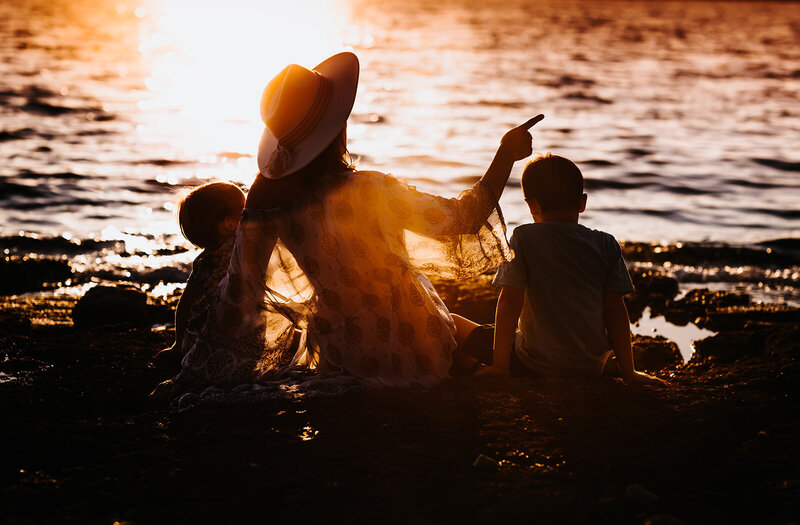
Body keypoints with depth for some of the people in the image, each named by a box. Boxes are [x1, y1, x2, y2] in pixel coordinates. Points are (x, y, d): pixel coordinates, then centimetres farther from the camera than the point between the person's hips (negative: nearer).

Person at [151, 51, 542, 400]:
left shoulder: (264, 199, -12)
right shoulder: (367, 192, -27)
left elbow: (237, 294, -6)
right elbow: (461, 220, -18)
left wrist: (191, 376, 5)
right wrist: (506, 155, -6)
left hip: (339, 356, 4)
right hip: (416, 357, -4)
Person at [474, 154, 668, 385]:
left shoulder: (524, 238, -7)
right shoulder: (606, 245, 0)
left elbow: (510, 301, -10)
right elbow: (615, 309, -1)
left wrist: (500, 366, -5)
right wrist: (628, 372, 5)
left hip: (537, 364, -3)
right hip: (592, 366, 3)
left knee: (478, 337, 18)